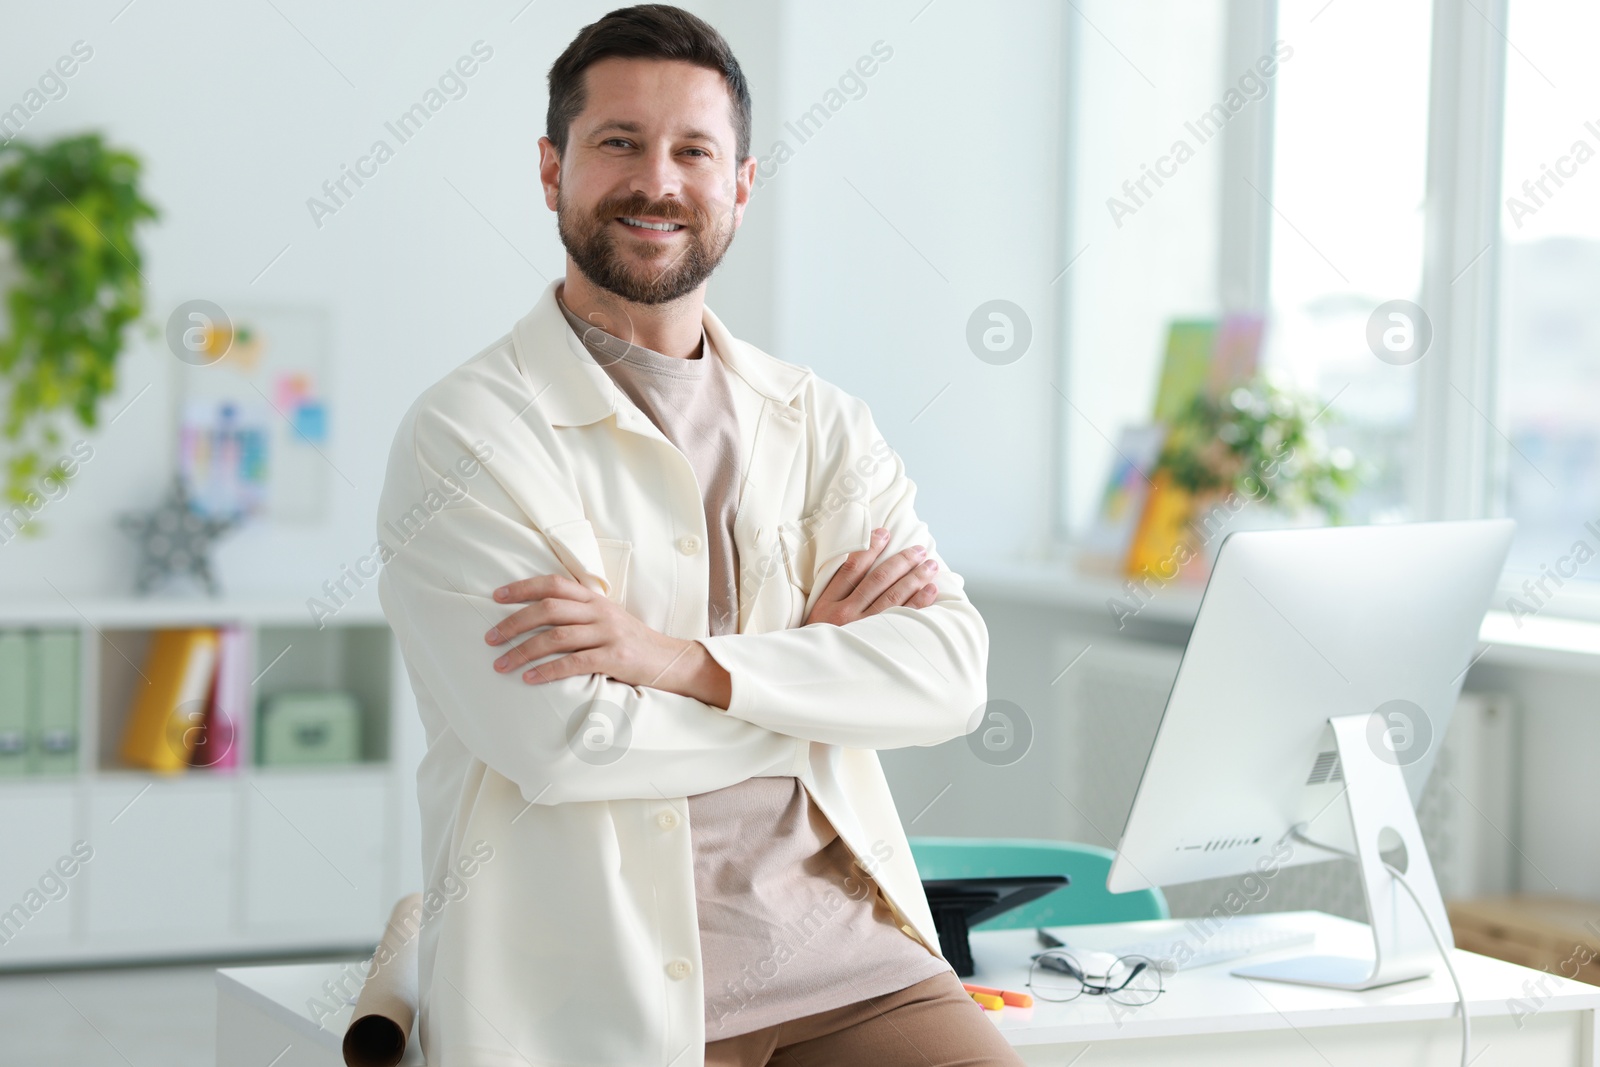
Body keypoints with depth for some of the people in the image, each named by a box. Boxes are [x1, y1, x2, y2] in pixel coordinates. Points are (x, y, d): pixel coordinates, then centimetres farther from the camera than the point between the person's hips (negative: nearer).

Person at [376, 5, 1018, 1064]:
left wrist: (685, 660, -15)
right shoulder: (464, 434, -2)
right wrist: (812, 652, -2)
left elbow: (950, 669, -3)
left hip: (839, 951, 4)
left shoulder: (822, 425, 12)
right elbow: (563, 740, -13)